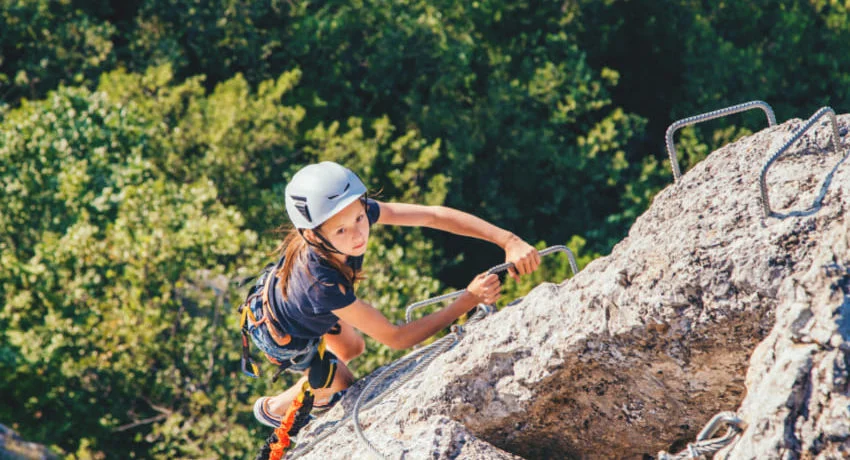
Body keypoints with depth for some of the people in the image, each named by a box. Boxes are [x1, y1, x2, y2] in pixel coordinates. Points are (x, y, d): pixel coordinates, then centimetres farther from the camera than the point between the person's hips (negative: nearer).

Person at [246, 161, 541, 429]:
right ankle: (274, 409, 47)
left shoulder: (356, 213, -36)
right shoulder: (322, 283, -49)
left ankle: (314, 392, 59)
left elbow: (434, 215, -34)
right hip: (281, 336, -5)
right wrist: (470, 299, -43)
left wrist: (508, 240, -43)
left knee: (353, 348, 27)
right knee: (341, 385, 19)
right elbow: (395, 338, -40)